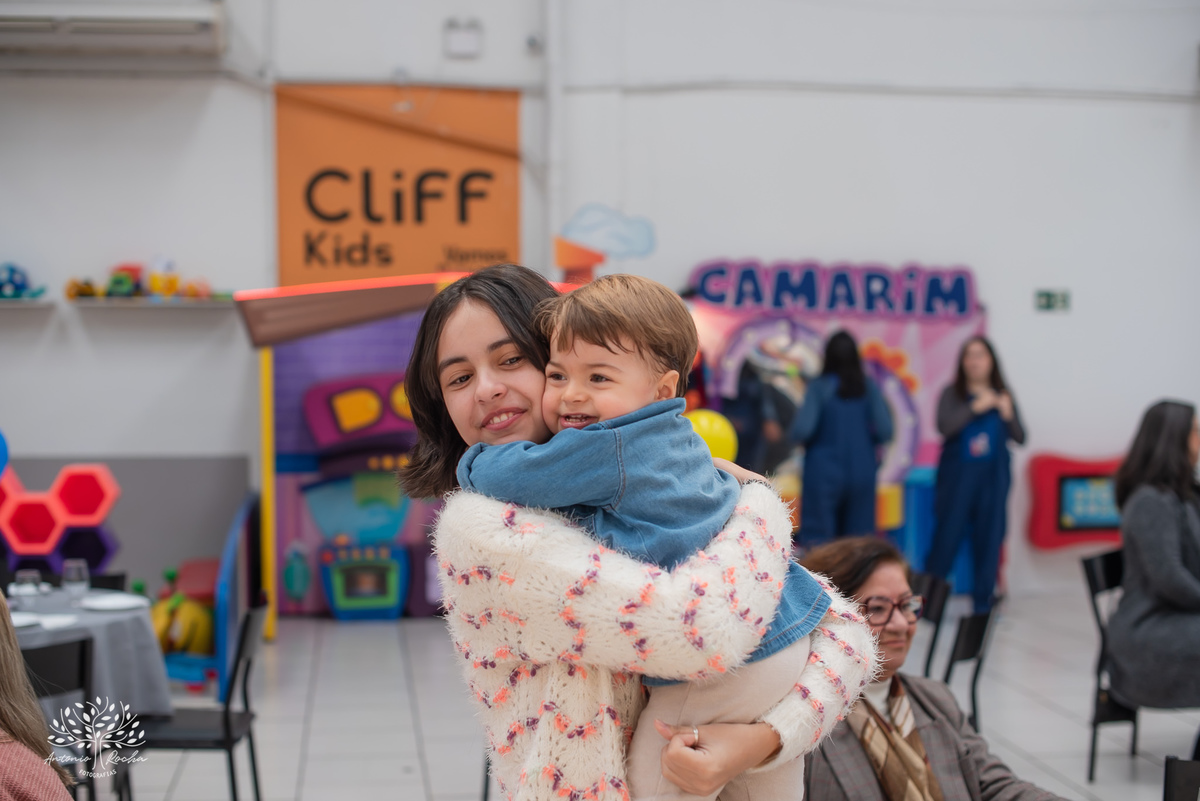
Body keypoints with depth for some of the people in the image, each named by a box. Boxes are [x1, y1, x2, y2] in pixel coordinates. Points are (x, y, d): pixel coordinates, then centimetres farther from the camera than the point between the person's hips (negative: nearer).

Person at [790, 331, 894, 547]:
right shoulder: (869, 388, 0)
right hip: (862, 471, 3)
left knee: (817, 537, 0)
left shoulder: (819, 387, -8)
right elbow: (885, 432, -4)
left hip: (825, 473, -3)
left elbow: (801, 431, -16)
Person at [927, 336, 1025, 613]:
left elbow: (1020, 438, 6)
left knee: (989, 538, 2)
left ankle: (983, 603, 10)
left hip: (993, 477, 3)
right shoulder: (952, 394, 1)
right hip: (957, 475, -3)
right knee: (947, 536, -4)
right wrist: (975, 407, -20)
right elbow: (944, 426, -15)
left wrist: (1007, 415, -12)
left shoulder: (1003, 396, 9)